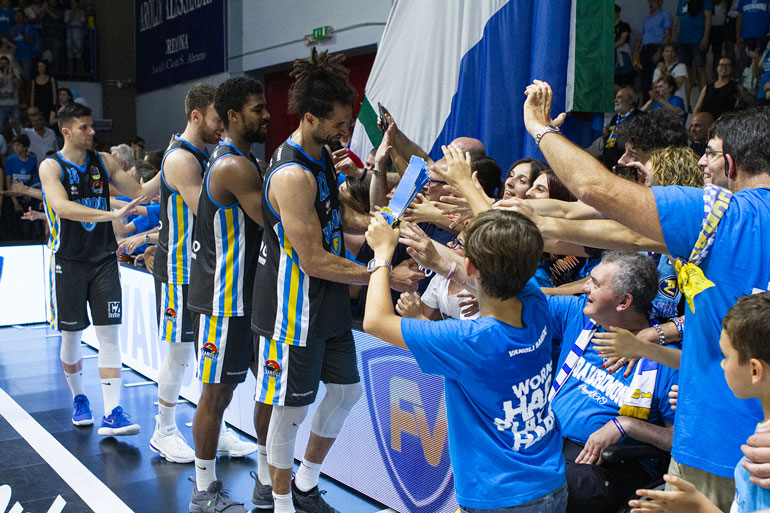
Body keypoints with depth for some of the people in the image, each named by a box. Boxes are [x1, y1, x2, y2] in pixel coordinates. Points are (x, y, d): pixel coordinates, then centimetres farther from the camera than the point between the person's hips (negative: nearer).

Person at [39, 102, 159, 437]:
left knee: (109, 334, -5)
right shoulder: (51, 167, -8)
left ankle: (112, 414, -7)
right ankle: (79, 399, 32)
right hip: (68, 261, -3)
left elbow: (140, 193, 7)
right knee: (71, 337, 8)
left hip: (103, 259, 3)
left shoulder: (104, 162, 6)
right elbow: (62, 207, -26)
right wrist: (111, 214, -37)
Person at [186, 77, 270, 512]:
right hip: (226, 300, -10)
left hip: (254, 294, 10)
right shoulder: (235, 166, -19)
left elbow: (268, 222, 14)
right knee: (217, 393, 2)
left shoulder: (246, 162, 13)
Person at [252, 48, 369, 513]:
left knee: (347, 389, 19)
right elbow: (314, 261, -24)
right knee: (291, 410, 5)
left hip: (328, 304, 10)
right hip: (295, 311, -10)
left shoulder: (322, 155, 7)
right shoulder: (293, 175, -24)